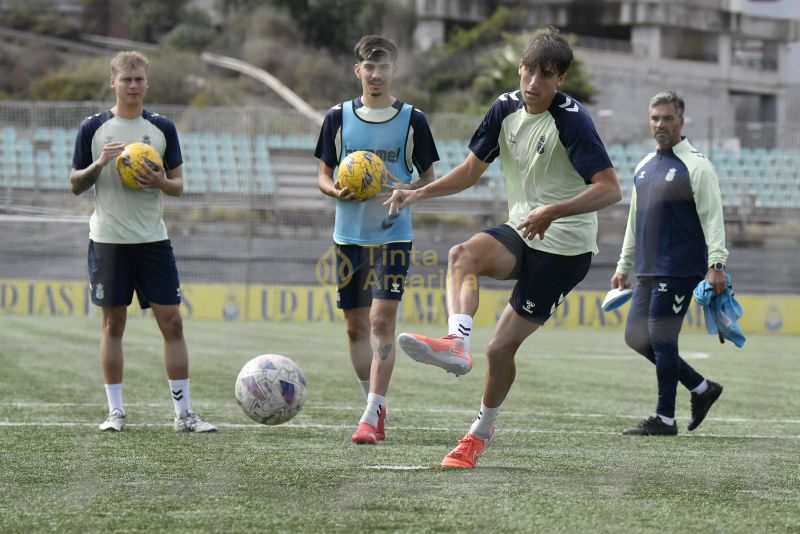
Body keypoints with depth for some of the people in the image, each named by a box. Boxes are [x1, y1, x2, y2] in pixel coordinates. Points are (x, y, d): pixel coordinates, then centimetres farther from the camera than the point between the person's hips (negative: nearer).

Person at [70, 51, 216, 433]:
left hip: (153, 239, 1)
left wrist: (162, 182, -12)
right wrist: (99, 164, -14)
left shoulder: (162, 128, 7)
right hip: (108, 239, -1)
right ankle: (115, 411, 10)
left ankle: (183, 412, 2)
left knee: (172, 322, -3)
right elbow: (75, 185, 5)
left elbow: (179, 184, 10)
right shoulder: (93, 128, 2)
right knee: (113, 323, 3)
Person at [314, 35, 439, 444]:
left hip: (393, 235, -3)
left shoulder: (412, 120, 0)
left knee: (382, 321, -12)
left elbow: (430, 180, 6)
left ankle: (372, 415, -14)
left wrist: (408, 189, -15)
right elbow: (323, 176, 10)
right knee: (356, 326, 8)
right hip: (349, 236, 3)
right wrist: (336, 191, -13)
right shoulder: (339, 117, 4)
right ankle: (376, 403, 23)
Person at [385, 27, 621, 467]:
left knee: (501, 346, -2)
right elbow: (471, 170, 10)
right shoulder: (506, 108, 0)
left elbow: (609, 188, -25)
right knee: (463, 255, -28)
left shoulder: (571, 120, -20)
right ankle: (457, 341, -46)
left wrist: (552, 212, -37)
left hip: (565, 249, -6)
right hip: (521, 233, 6)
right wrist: (418, 194, -5)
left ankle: (483, 430, 20)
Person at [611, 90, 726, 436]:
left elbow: (712, 218, -11)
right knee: (637, 337, 8)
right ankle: (702, 388, 19)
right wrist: (624, 266, 23)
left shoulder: (696, 166, -7)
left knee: (661, 338, -8)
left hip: (678, 270, -8)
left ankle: (665, 419, 1)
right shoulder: (644, 167, 17)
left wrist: (716, 265, -20)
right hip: (648, 271, 8)